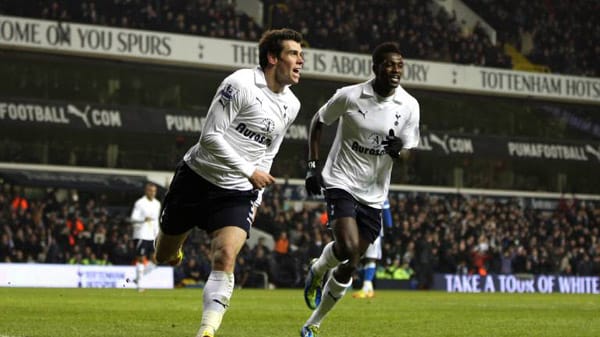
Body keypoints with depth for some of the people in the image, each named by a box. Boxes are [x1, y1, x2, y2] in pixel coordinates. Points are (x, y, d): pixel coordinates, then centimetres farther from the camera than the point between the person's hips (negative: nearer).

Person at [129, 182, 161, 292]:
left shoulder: (157, 204, 15)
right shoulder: (140, 203, -6)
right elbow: (133, 219, -13)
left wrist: (157, 234, 19)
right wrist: (144, 220, -31)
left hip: (152, 237, 6)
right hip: (141, 236, -6)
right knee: (141, 259, -6)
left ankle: (138, 278, 15)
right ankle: (139, 284, -1)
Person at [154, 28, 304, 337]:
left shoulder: (291, 106, 5)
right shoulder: (240, 83, -17)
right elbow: (210, 135, -19)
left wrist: (257, 194, 16)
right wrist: (248, 171, -21)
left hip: (237, 194, 3)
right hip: (197, 177, -3)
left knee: (225, 257, -21)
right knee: (164, 256, 12)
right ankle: (172, 248, 50)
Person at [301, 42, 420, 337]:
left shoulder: (409, 106, -4)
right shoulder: (349, 96, -10)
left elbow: (407, 151, 4)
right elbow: (318, 122, 5)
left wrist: (398, 150, -21)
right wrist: (312, 166, -2)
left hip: (373, 194, 3)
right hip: (341, 182, -3)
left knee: (349, 267, 5)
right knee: (348, 246, -28)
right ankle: (318, 269, 7)